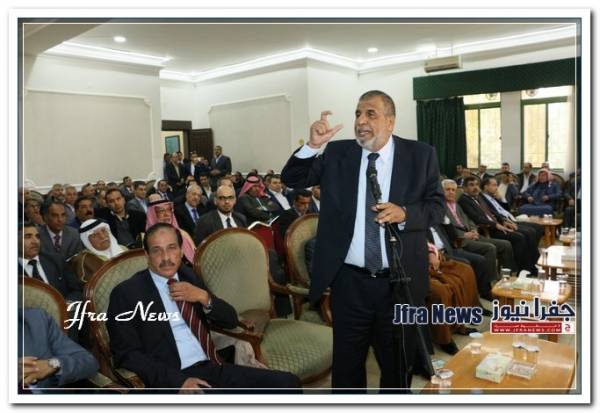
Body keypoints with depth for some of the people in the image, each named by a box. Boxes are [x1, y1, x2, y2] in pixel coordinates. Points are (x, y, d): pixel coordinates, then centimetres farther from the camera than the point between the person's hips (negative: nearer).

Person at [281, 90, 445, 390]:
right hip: (349, 281, 1)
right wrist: (313, 145, -19)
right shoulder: (337, 153, 0)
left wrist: (404, 213, -20)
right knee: (346, 363, 17)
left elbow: (437, 205, 0)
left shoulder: (421, 154, -2)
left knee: (399, 363, 20)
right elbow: (291, 180, -3)